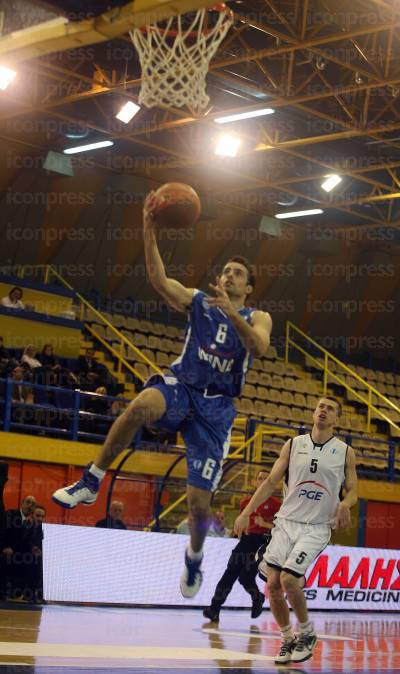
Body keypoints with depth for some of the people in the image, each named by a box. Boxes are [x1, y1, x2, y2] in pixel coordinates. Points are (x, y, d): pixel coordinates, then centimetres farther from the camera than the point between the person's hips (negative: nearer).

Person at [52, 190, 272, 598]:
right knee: (142, 404, -39)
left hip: (216, 406, 0)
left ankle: (194, 558, 29)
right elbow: (158, 279, -7)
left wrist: (231, 312, -26)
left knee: (198, 500, -6)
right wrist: (149, 230, -18)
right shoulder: (196, 301, 12)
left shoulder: (257, 318, 11)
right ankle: (91, 482, -26)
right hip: (180, 386, 0)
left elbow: (258, 347, -13)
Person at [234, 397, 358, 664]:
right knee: (273, 585, -4)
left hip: (316, 528, -3)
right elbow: (271, 482, 8)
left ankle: (307, 633, 3)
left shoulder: (345, 452, 3)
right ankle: (288, 639, 16)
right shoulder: (293, 445, 7)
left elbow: (352, 491, 7)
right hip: (286, 522, 3)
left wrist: (345, 504, -17)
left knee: (288, 579, -20)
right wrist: (246, 513, 0)